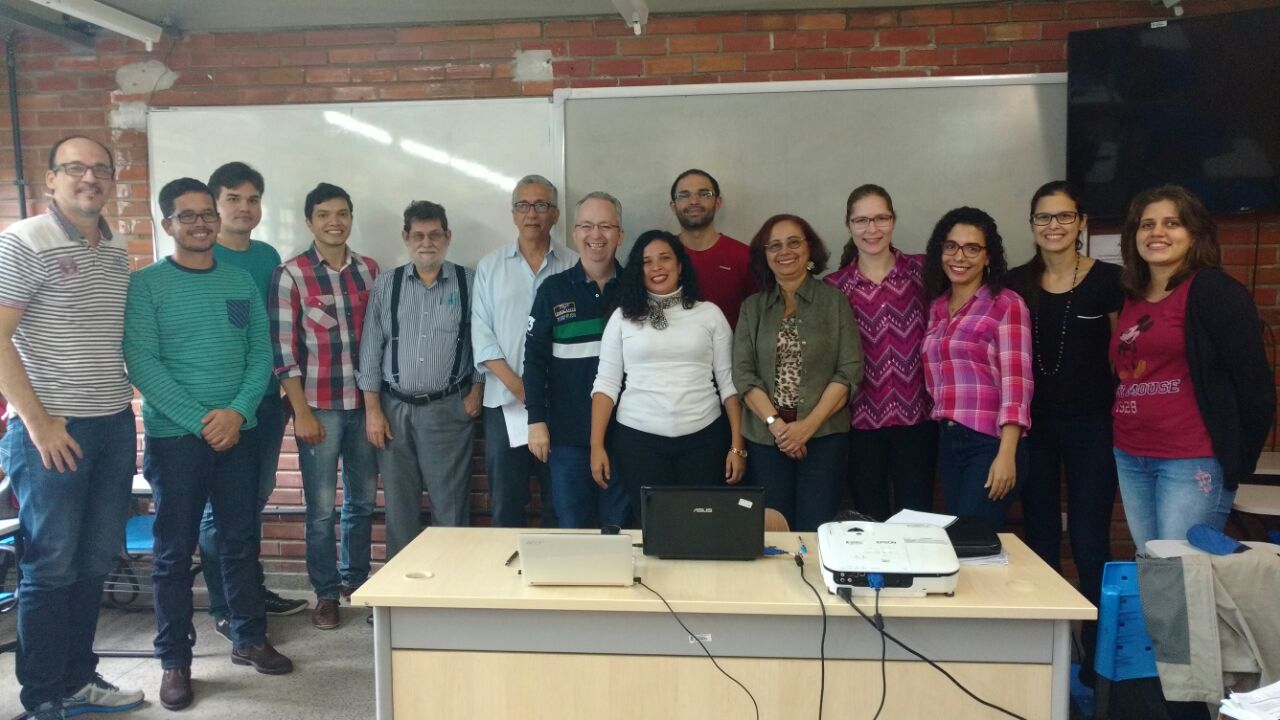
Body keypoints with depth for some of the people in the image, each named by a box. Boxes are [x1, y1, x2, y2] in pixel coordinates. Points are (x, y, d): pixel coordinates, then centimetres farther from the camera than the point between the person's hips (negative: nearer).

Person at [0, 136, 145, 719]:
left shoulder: (118, 252, 12)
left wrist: (126, 411, 14)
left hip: (114, 427, 6)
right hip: (51, 430, -6)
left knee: (95, 561, 13)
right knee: (51, 567, 2)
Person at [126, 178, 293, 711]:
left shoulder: (242, 283, 8)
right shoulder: (145, 285, -4)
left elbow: (261, 355, 4)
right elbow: (142, 364, -11)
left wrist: (237, 412, -11)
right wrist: (201, 422, -16)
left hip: (239, 432, 4)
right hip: (174, 436, -3)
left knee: (240, 540, 11)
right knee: (175, 550, 4)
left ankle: (249, 638, 25)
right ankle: (175, 660, 15)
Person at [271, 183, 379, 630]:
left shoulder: (369, 270, 7)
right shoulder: (290, 275, -6)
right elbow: (283, 349, -8)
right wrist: (302, 412, -11)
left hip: (364, 403, 4)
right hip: (318, 406, -4)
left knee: (363, 500, 12)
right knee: (322, 507, 4)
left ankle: (357, 581, 29)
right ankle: (326, 593, 19)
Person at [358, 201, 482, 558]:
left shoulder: (468, 283, 2)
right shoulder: (386, 285, 6)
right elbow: (371, 348, 4)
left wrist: (477, 390, -1)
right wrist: (372, 409, -1)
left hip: (449, 409, -2)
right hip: (394, 409, 2)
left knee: (451, 507, 1)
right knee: (399, 507, 10)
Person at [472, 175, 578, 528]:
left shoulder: (574, 266, 3)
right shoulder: (490, 266, 7)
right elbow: (482, 334, 2)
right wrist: (518, 386, -9)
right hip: (506, 402, 1)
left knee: (561, 504, 6)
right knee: (505, 506, 8)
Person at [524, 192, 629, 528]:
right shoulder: (554, 289, 1)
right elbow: (535, 357, 0)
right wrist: (536, 420, -6)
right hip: (567, 435, 0)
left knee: (620, 529, 10)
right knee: (572, 529, 9)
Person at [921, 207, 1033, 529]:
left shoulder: (1006, 304, -6)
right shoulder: (936, 306, 12)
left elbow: (1016, 382, -13)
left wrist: (1006, 454, -19)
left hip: (991, 442, -6)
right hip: (948, 442, 6)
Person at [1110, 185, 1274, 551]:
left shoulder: (1214, 290, -7)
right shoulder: (1132, 298, 13)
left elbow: (1255, 383, -10)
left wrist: (1237, 462, -6)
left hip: (1193, 463, -6)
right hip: (1129, 460, 7)